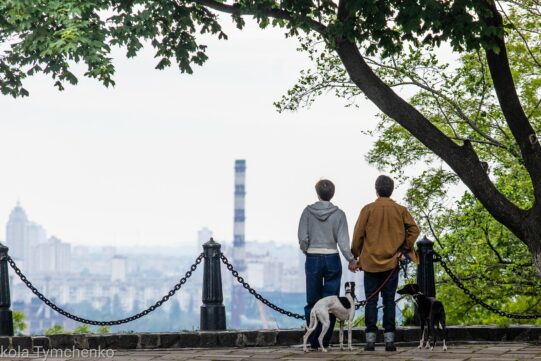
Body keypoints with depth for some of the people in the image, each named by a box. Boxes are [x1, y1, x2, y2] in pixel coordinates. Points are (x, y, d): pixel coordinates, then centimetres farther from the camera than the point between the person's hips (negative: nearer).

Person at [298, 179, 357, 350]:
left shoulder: (308, 212, -2)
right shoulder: (338, 214, -4)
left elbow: (303, 238, -4)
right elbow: (343, 241, -6)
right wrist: (351, 260, 5)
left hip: (313, 259, 0)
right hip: (332, 259, 0)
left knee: (312, 302, 8)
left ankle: (314, 341, 4)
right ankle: (325, 341, 2)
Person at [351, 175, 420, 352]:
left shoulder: (368, 210, -4)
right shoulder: (400, 210, 0)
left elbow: (358, 234, -3)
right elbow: (414, 230, -4)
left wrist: (356, 255, 8)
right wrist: (404, 249, 3)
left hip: (370, 262, -1)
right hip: (391, 262, 1)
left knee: (371, 301, 3)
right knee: (389, 301, 4)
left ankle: (370, 338, 0)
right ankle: (389, 339, 1)